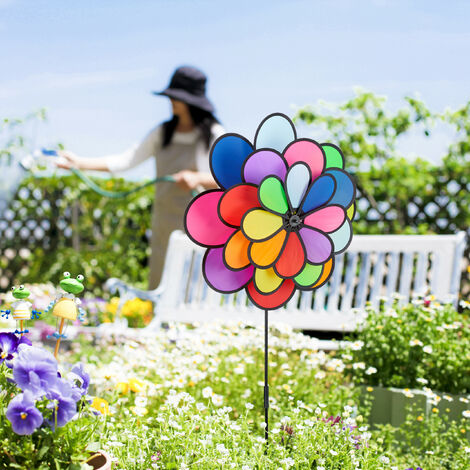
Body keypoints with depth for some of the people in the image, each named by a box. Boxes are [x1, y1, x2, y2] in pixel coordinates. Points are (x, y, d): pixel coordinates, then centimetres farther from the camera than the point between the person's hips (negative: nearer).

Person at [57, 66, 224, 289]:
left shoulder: (214, 135, -3)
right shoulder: (163, 133, 11)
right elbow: (127, 159, 7)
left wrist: (198, 178, -27)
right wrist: (80, 162, 0)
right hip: (165, 226, 5)